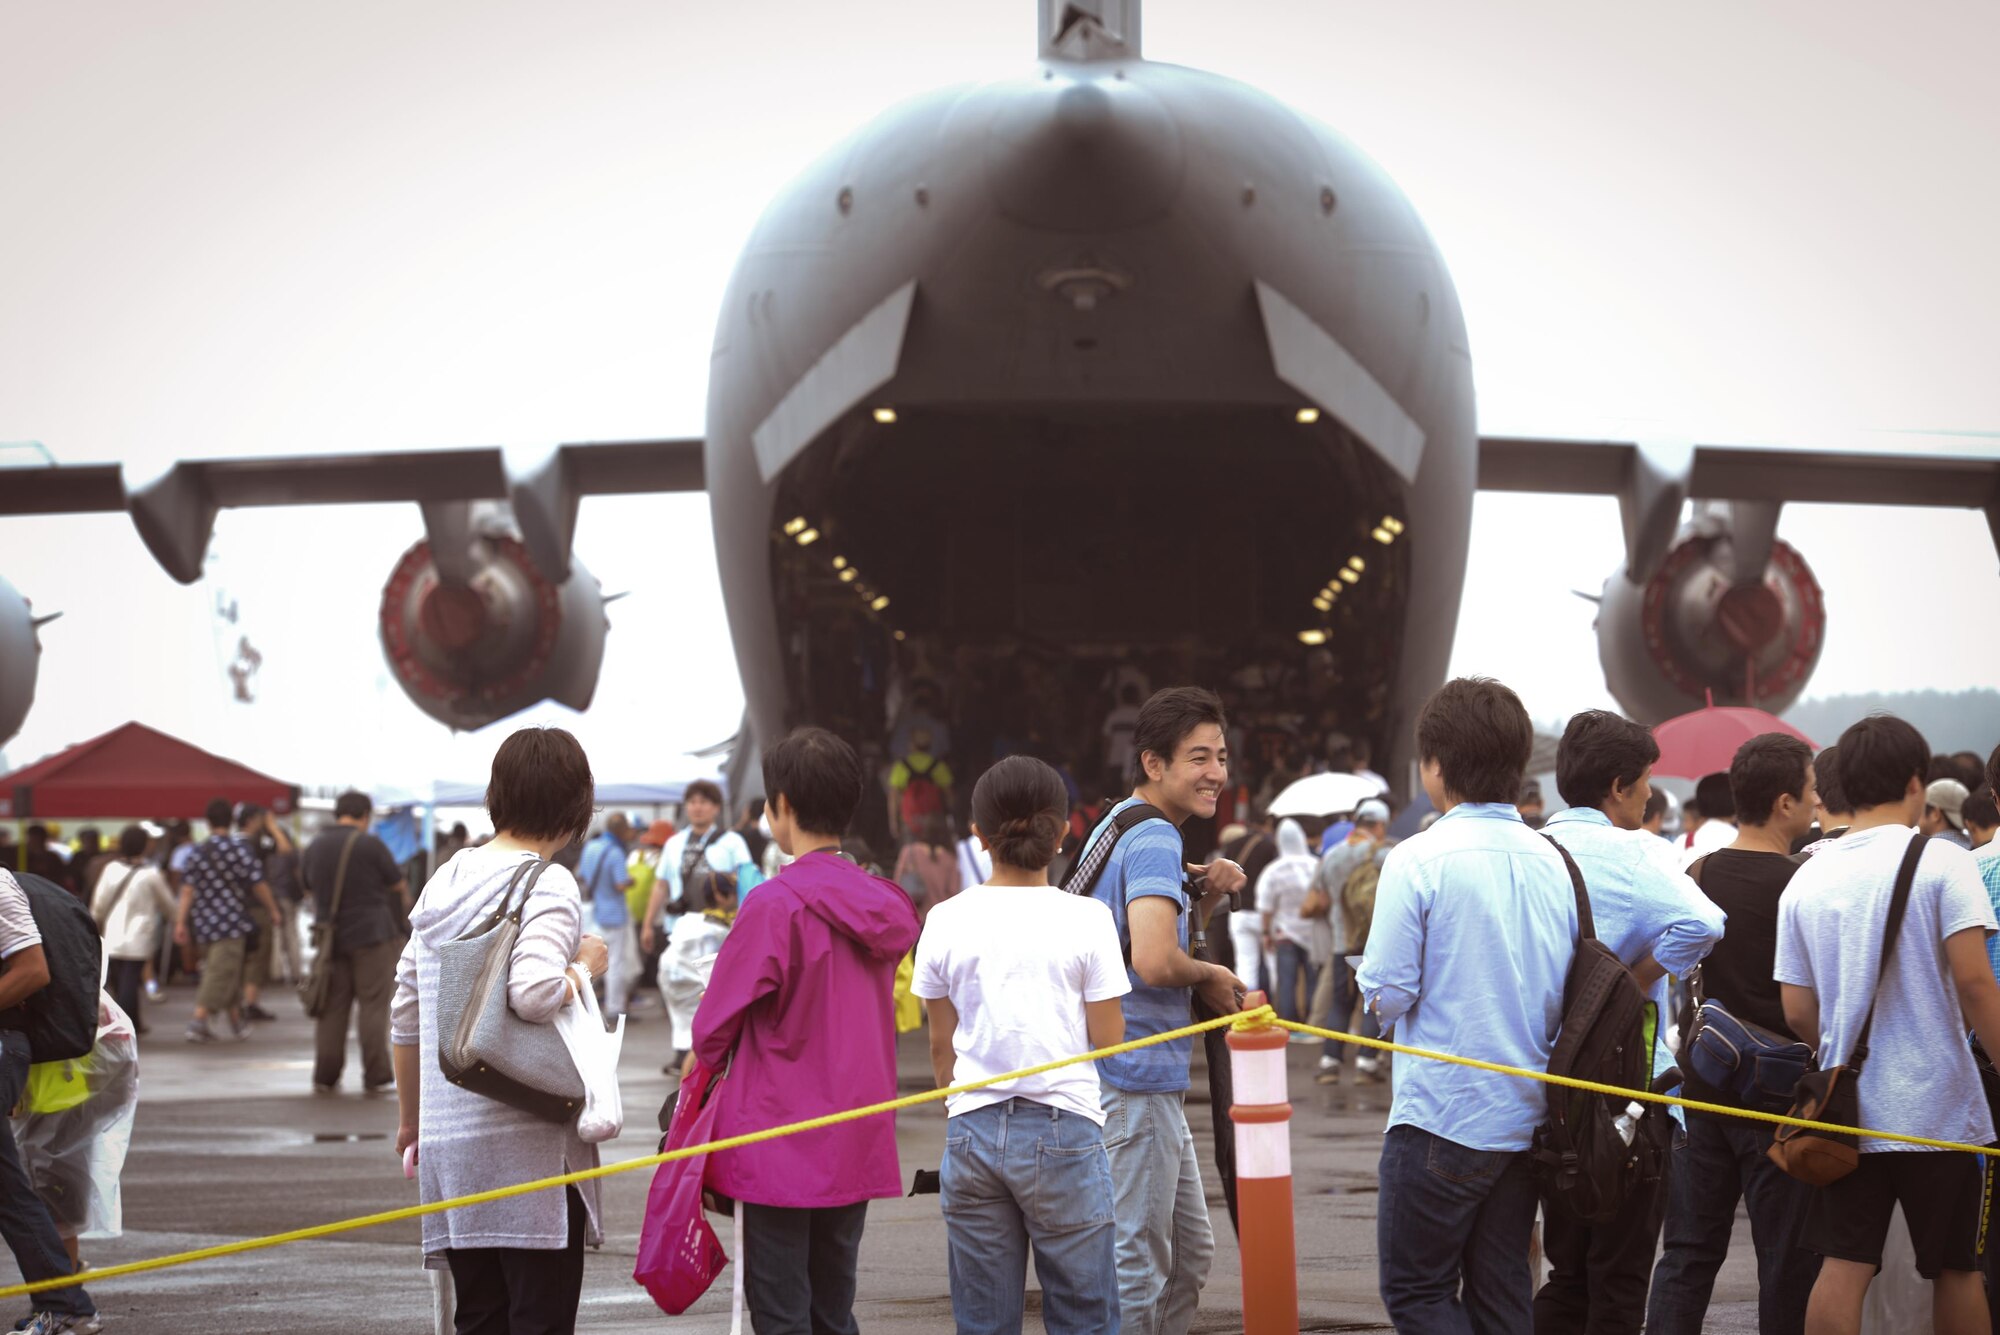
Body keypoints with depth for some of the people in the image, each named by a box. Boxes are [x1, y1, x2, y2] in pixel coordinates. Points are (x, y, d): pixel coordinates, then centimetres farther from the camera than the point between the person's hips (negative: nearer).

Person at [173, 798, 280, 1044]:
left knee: (229, 975, 18)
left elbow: (187, 890, 0)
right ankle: (198, 1021, -18)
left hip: (204, 922, 6)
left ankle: (237, 1021, 27)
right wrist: (272, 910, 6)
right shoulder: (239, 849, -9)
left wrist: (181, 922, 2)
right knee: (222, 974, -6)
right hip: (232, 922, -6)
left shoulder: (196, 852, 5)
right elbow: (258, 885, -8)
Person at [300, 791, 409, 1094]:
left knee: (331, 1006, 8)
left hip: (330, 937, 5)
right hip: (372, 933, -5)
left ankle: (325, 1075, 6)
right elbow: (399, 886, 0)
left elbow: (308, 888, 18)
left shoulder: (313, 847, 6)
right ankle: (376, 1075, -1)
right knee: (373, 1005, 0)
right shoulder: (370, 845, -10)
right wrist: (404, 911, 20)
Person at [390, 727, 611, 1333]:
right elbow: (533, 993, -25)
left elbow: (404, 1015, 17)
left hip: (449, 1140, 7)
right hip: (527, 1141, -7)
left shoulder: (444, 881, 14)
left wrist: (411, 1120, 26)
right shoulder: (549, 885, -8)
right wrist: (584, 966, -5)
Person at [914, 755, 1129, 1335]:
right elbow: (1108, 1039, -1)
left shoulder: (947, 922, 2)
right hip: (1064, 1132, -2)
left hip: (972, 1130, 3)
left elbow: (941, 1043, 10)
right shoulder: (1086, 920, -5)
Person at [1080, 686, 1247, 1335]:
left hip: (1153, 1085, 11)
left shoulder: (1116, 826, 15)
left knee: (1190, 1251, 19)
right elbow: (1154, 961, -30)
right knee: (1137, 1265, -4)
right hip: (1136, 1082, -11)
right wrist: (1209, 976, -11)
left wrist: (1204, 897, 7)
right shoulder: (1154, 839, -16)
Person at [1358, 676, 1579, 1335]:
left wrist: (1375, 991, 8)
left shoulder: (1418, 860, -13)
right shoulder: (1552, 861, 5)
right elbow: (1569, 992, 9)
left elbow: (1386, 996, -13)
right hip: (1527, 1115, 6)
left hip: (1441, 1117, -6)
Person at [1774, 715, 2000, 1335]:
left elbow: (1798, 1011, 7)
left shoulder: (1807, 881, 5)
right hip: (1940, 1107, -3)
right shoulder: (1942, 863, -8)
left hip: (1849, 1107, 3)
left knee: (1843, 1269, 2)